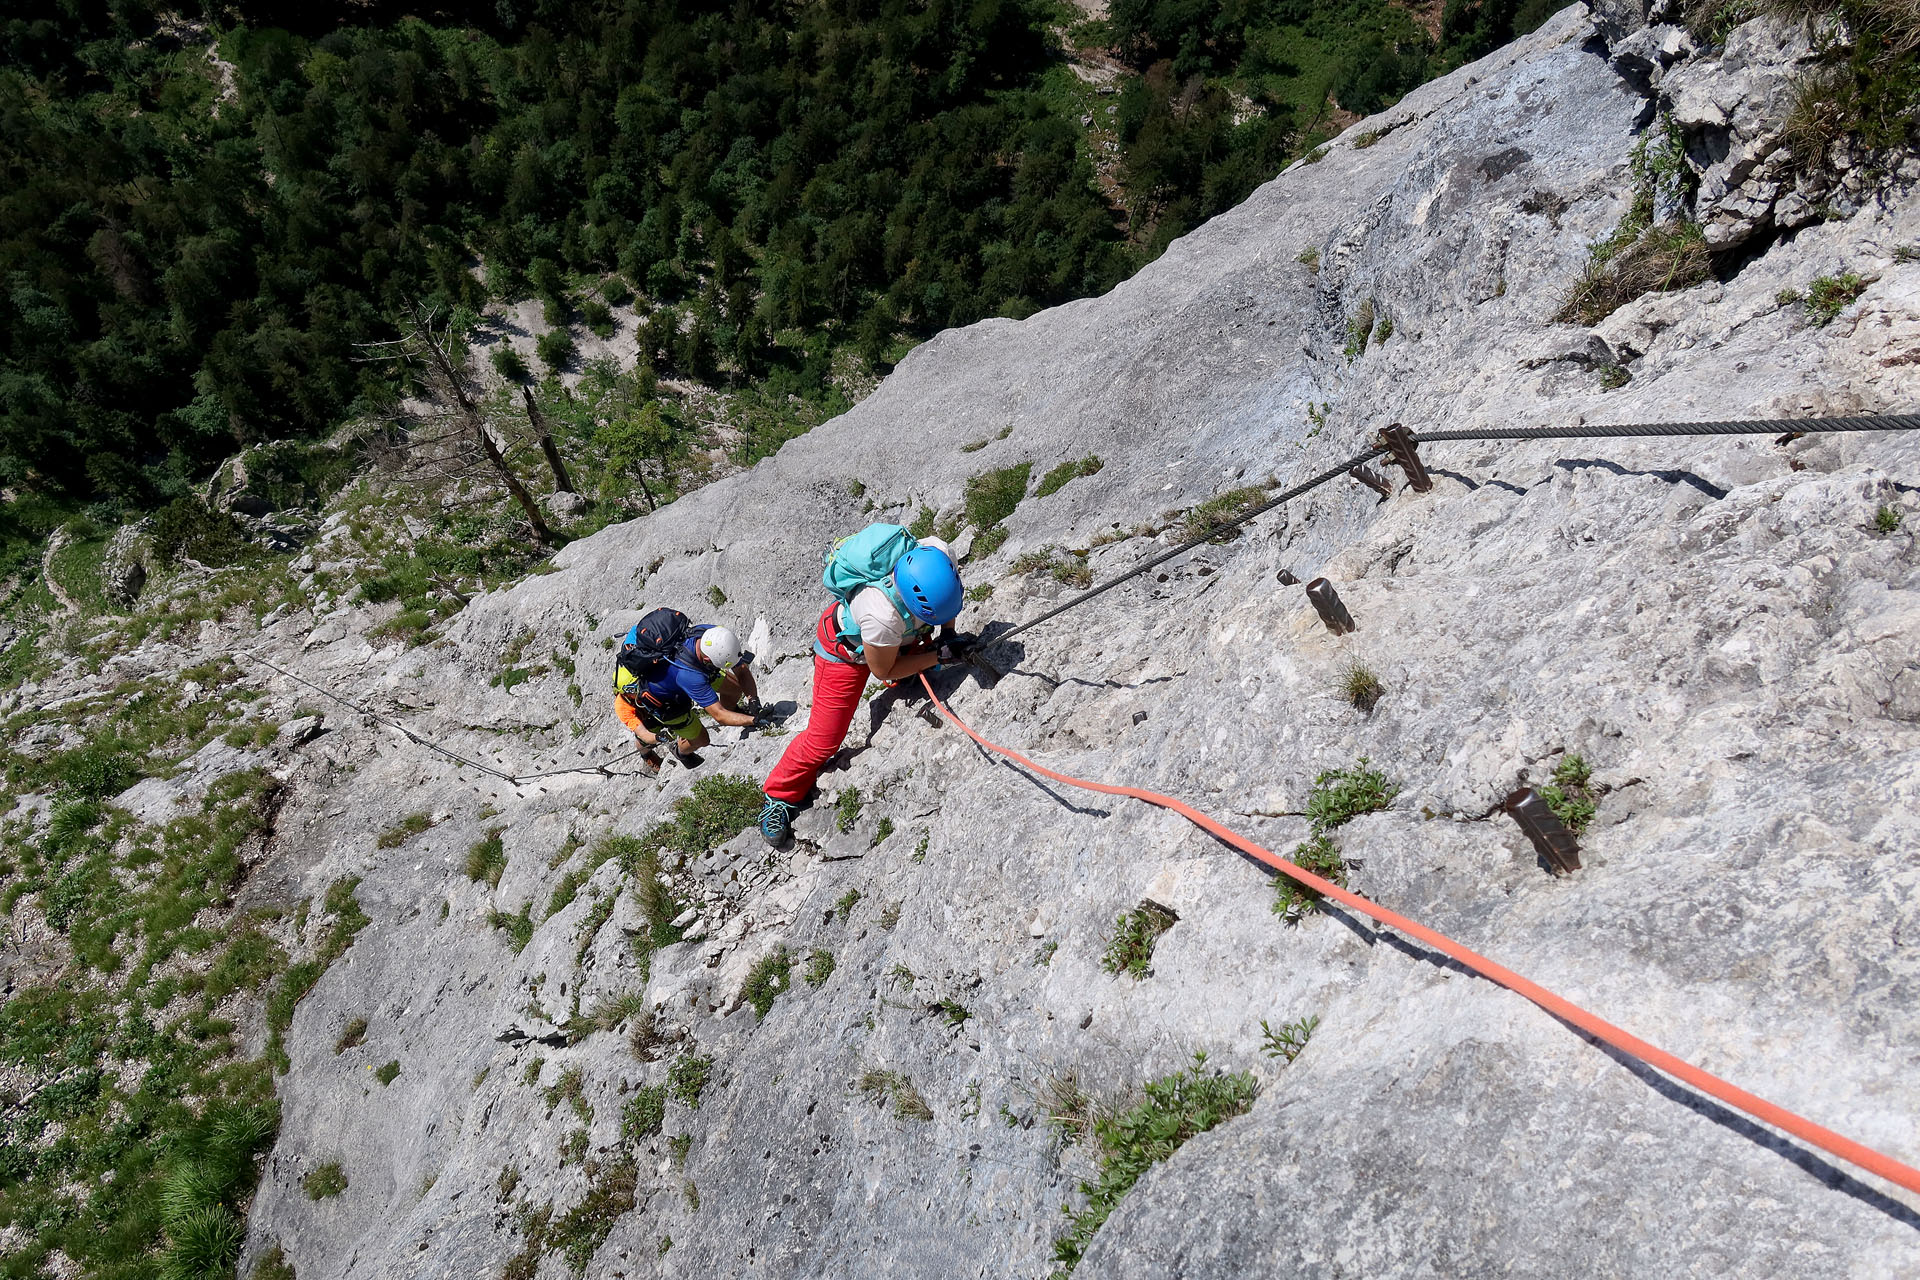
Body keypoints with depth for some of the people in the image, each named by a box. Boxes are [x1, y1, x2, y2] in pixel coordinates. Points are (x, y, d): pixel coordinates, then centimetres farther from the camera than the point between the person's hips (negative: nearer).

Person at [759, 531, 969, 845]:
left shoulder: (939, 553, -34)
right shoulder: (882, 615, -47)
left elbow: (947, 601, -5)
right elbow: (882, 670, -24)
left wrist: (943, 642, -12)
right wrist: (939, 656, -26)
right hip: (846, 649, -6)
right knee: (824, 740, -2)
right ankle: (779, 796, 19)